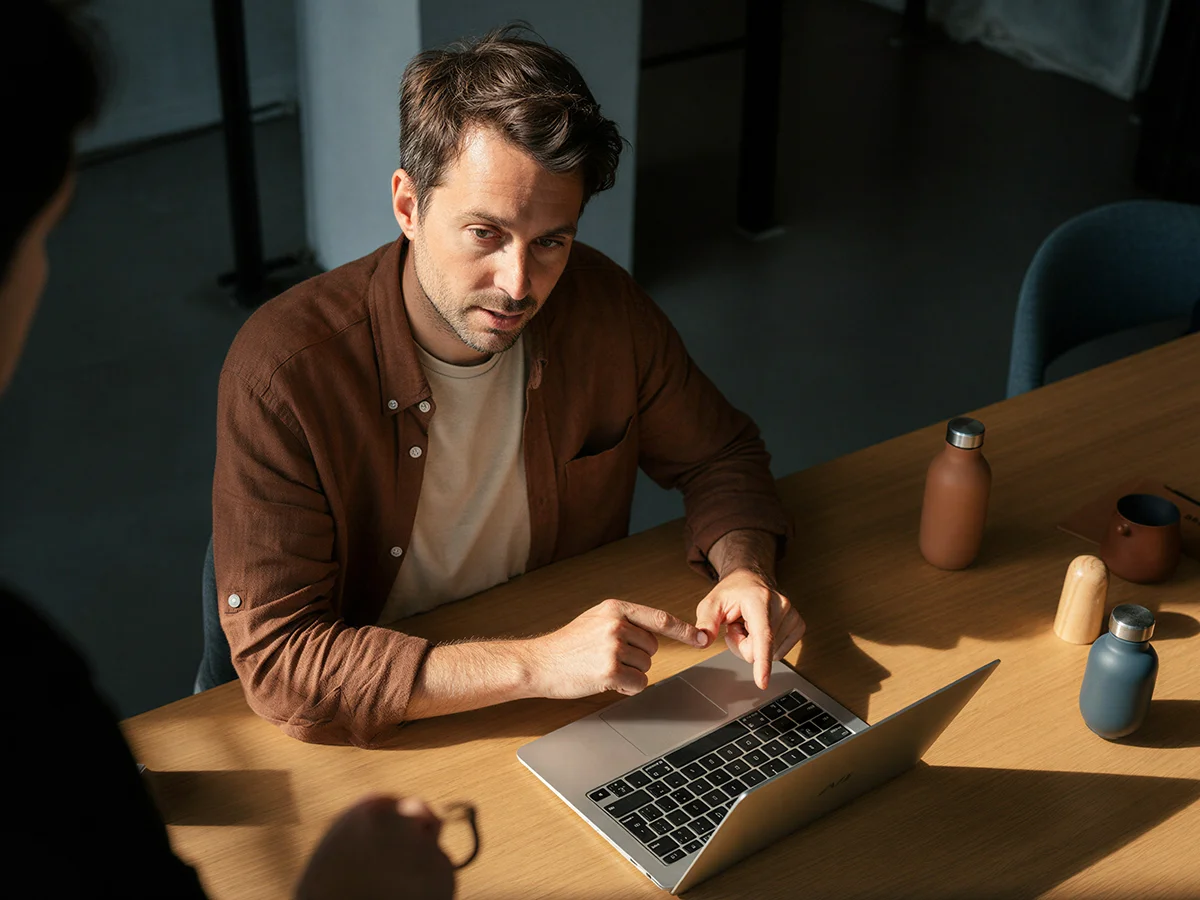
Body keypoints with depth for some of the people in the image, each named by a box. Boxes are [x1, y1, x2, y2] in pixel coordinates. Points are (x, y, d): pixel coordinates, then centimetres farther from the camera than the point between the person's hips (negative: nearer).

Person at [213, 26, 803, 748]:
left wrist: (744, 570, -16)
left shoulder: (603, 307, -9)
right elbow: (276, 660, -26)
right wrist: (538, 664, -34)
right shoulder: (282, 371, -24)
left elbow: (719, 456, 6)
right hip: (383, 736, -2)